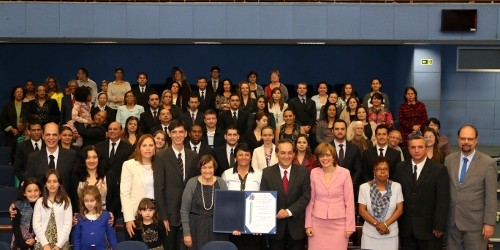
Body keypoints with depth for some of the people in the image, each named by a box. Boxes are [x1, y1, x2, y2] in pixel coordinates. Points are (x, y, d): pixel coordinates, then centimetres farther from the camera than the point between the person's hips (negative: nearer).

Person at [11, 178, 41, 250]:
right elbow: (15, 226, -6)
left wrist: (35, 240, -14)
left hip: (37, 243, 0)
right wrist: (22, 243, -12)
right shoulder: (19, 205, -5)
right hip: (20, 243, 0)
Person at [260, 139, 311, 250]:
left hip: (296, 225, 0)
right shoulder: (267, 172, -1)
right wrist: (276, 213, -17)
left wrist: (289, 211, -16)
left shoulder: (303, 172, -1)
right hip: (275, 224, 0)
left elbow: (306, 196, -6)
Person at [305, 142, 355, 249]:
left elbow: (349, 201, -3)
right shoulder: (314, 173, 1)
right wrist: (308, 224, 3)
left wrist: (350, 226, -4)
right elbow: (310, 200, 5)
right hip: (318, 222, 2)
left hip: (338, 223, -2)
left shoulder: (344, 173, -5)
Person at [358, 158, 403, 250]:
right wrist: (377, 224, -14)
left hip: (390, 234, 1)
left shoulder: (396, 186, -1)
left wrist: (385, 224, -12)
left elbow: (399, 209, -2)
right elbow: (362, 210, -5)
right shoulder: (364, 187, -4)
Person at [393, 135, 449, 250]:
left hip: (429, 228, -3)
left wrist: (439, 226, -12)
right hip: (405, 228, 3)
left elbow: (443, 201, -7)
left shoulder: (439, 170, -4)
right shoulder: (400, 168, 5)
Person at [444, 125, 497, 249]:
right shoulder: (449, 160, 4)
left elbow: (491, 196, -8)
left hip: (475, 222, -4)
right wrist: (442, 216, 10)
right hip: (453, 220, 4)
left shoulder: (488, 163, -8)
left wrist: (489, 223, -11)